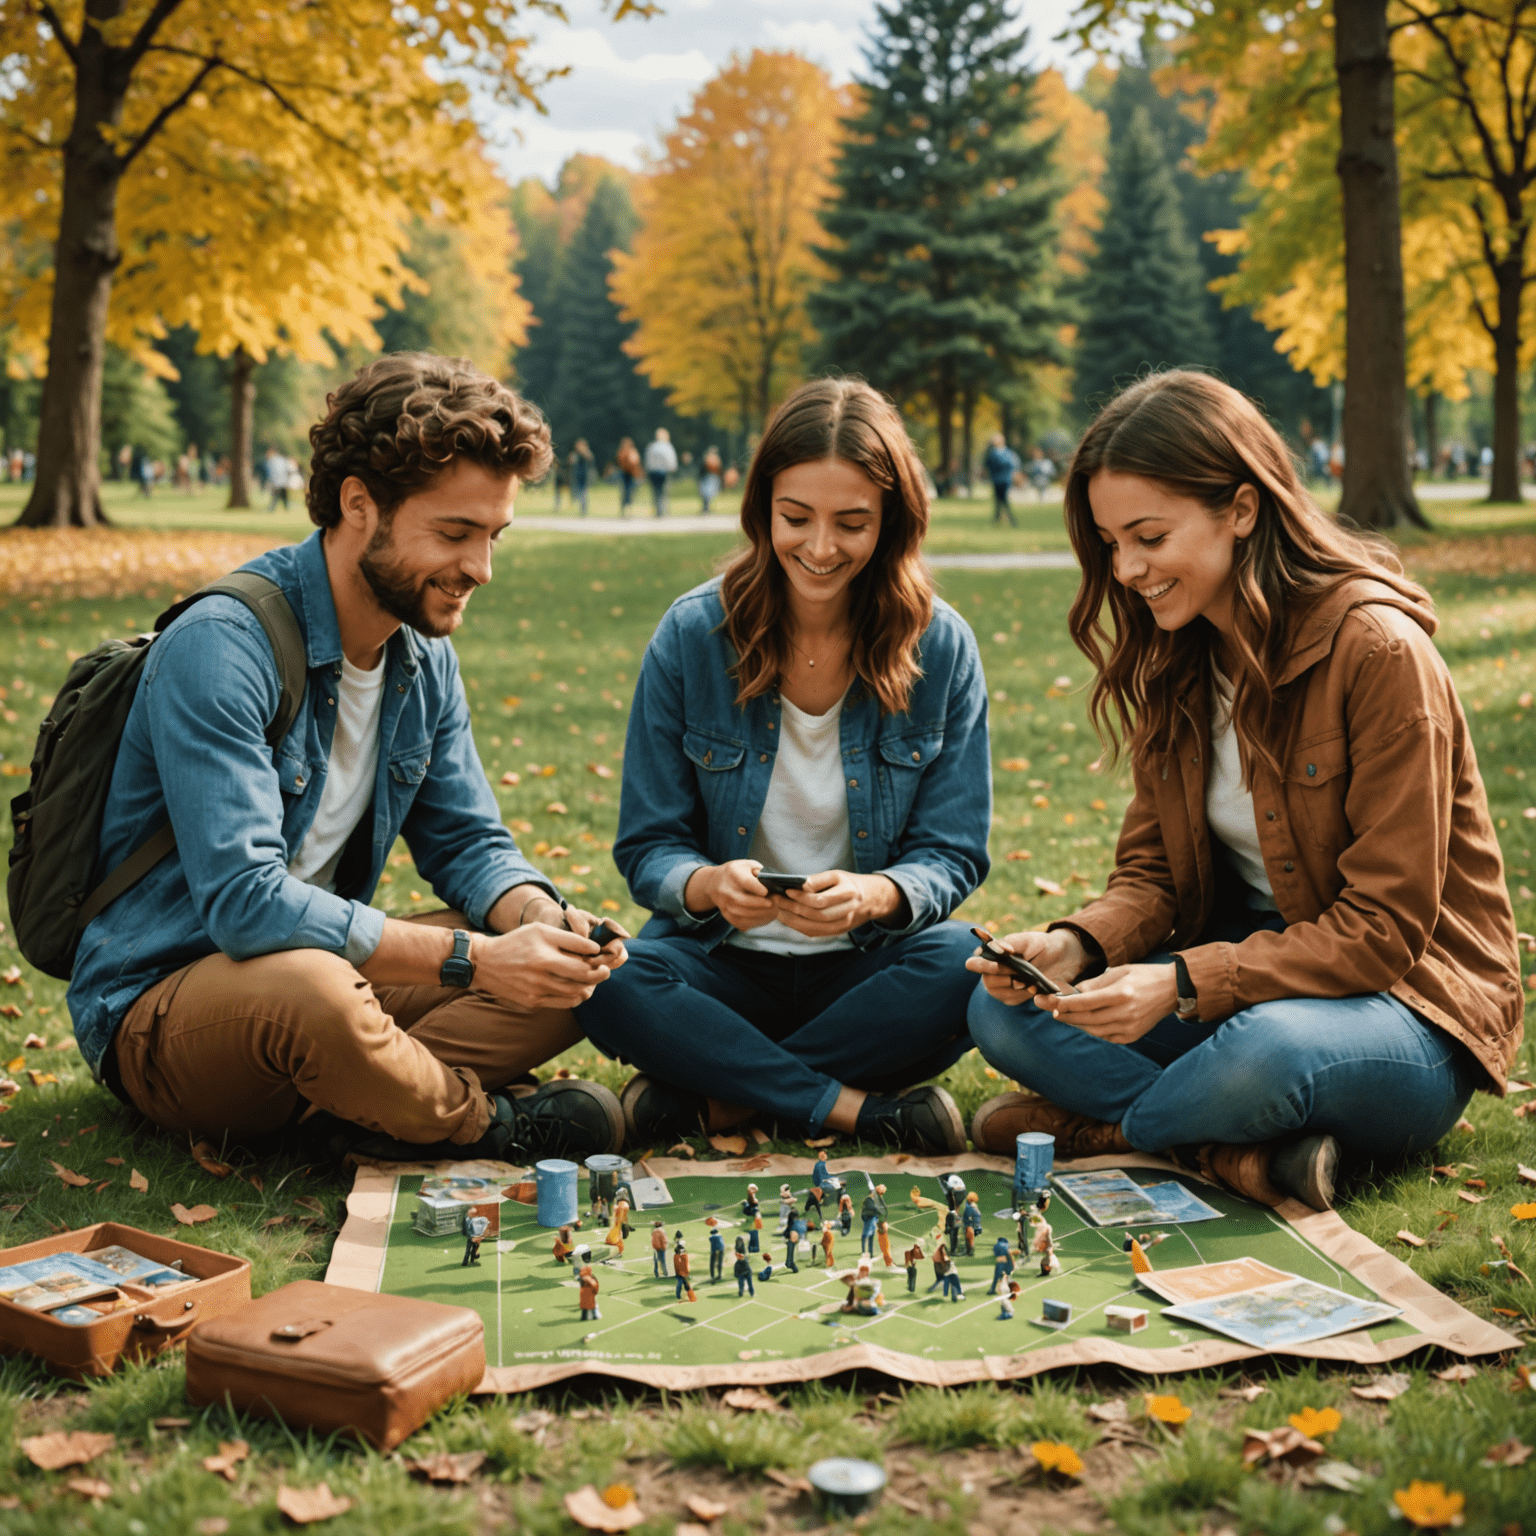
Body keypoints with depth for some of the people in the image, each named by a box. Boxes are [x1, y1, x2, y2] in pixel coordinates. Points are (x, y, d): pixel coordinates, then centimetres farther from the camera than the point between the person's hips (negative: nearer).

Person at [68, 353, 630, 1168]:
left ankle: (358, 1105, -20)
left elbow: (468, 843, 9)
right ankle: (479, 1124, -11)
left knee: (576, 964, -5)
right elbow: (246, 902, -31)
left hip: (325, 965, 8)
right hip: (160, 1006, -7)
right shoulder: (220, 648, -23)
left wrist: (540, 917, -15)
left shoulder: (425, 656, 3)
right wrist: (472, 958, -32)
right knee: (313, 993, -40)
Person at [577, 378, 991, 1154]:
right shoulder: (692, 635, -6)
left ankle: (710, 1097, -17)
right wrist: (708, 886, -27)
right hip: (724, 965, 0)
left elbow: (953, 856, -4)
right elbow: (647, 847, -3)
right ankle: (864, 1109, -20)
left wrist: (871, 895, -27)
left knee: (968, 971, -31)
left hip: (866, 968, 1)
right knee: (608, 983, -30)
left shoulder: (940, 647, -5)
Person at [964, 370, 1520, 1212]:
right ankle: (1246, 1151, -22)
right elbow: (1152, 871, 5)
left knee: (1269, 1047, -40)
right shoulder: (1175, 663, 3)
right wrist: (1074, 946, -18)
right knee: (1002, 1010, -13)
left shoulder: (1379, 651, -20)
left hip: (1406, 1005, -6)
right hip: (1251, 971, 7)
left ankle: (1094, 1124, -12)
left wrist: (1187, 982, -30)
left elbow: (1385, 928, -20)